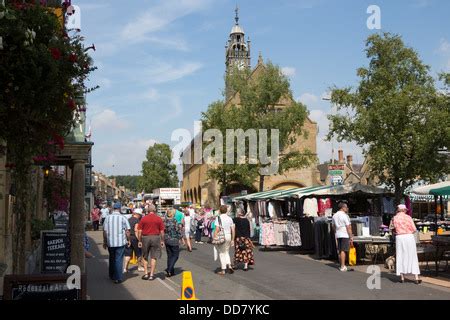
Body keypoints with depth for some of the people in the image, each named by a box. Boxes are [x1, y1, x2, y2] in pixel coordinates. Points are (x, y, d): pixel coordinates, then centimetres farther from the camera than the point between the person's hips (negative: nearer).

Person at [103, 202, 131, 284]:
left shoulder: (108, 218, 1)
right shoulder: (123, 218, -5)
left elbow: (105, 231, 2)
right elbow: (127, 231, -5)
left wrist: (105, 241, 11)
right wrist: (128, 240, 7)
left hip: (110, 242, 3)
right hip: (121, 242, -3)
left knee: (112, 259, 19)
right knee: (119, 260, 1)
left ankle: (112, 276, 30)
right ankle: (118, 278, -2)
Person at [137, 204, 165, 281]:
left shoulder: (143, 219, -2)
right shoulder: (159, 219, -2)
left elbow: (140, 231, -2)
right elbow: (162, 231, 0)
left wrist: (140, 241, 6)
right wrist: (162, 241, 9)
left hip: (145, 237, 0)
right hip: (155, 237, 0)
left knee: (145, 257, 15)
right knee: (153, 257, 6)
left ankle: (146, 274, 14)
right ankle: (151, 274, 7)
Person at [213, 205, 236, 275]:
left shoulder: (218, 218, -8)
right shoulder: (230, 218, 6)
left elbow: (217, 229, -15)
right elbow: (233, 230, 7)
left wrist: (214, 238, -11)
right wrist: (232, 239, 14)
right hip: (229, 236, 5)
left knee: (222, 253, 4)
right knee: (226, 252, 20)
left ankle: (223, 270, 7)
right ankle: (229, 265, 2)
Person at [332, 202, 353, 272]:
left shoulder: (334, 215, 11)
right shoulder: (345, 216, -11)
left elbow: (333, 226, 18)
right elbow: (348, 227, -13)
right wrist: (351, 237, -9)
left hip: (338, 235, 7)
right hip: (345, 235, -7)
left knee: (340, 250, 13)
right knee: (343, 250, -6)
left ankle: (341, 265, 21)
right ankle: (342, 266, -6)